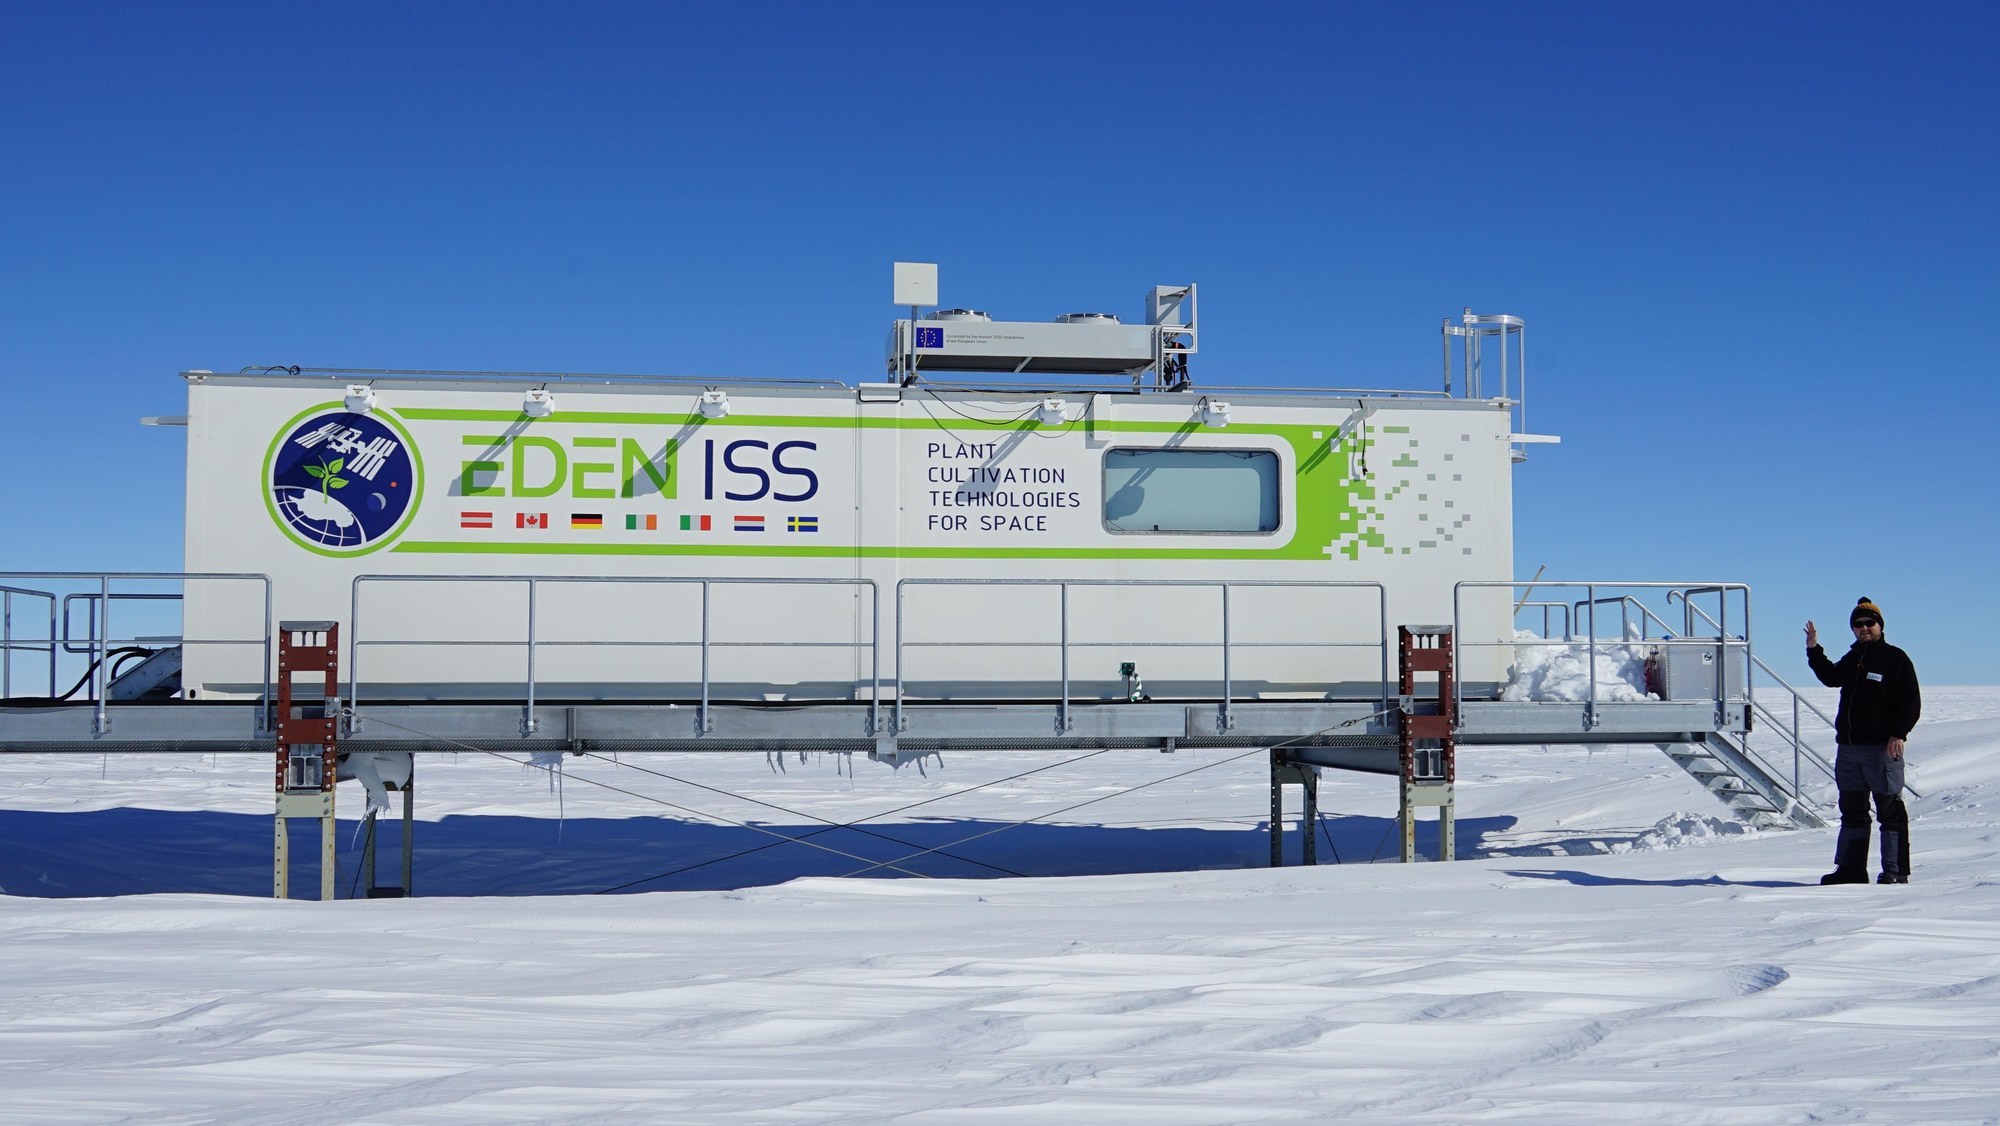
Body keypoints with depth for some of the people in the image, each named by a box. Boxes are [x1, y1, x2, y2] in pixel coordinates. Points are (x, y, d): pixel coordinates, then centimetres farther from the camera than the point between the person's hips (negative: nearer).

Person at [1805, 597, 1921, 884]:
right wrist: (1814, 649, 24)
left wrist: (1898, 734, -16)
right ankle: (1850, 869, 14)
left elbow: (1912, 702, -6)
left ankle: (1895, 871, 1)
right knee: (1852, 811, 9)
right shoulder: (1851, 659, 16)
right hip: (1848, 747, 7)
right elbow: (1830, 677, 34)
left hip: (1882, 748, -7)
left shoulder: (1895, 658, -3)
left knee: (1890, 811, -3)